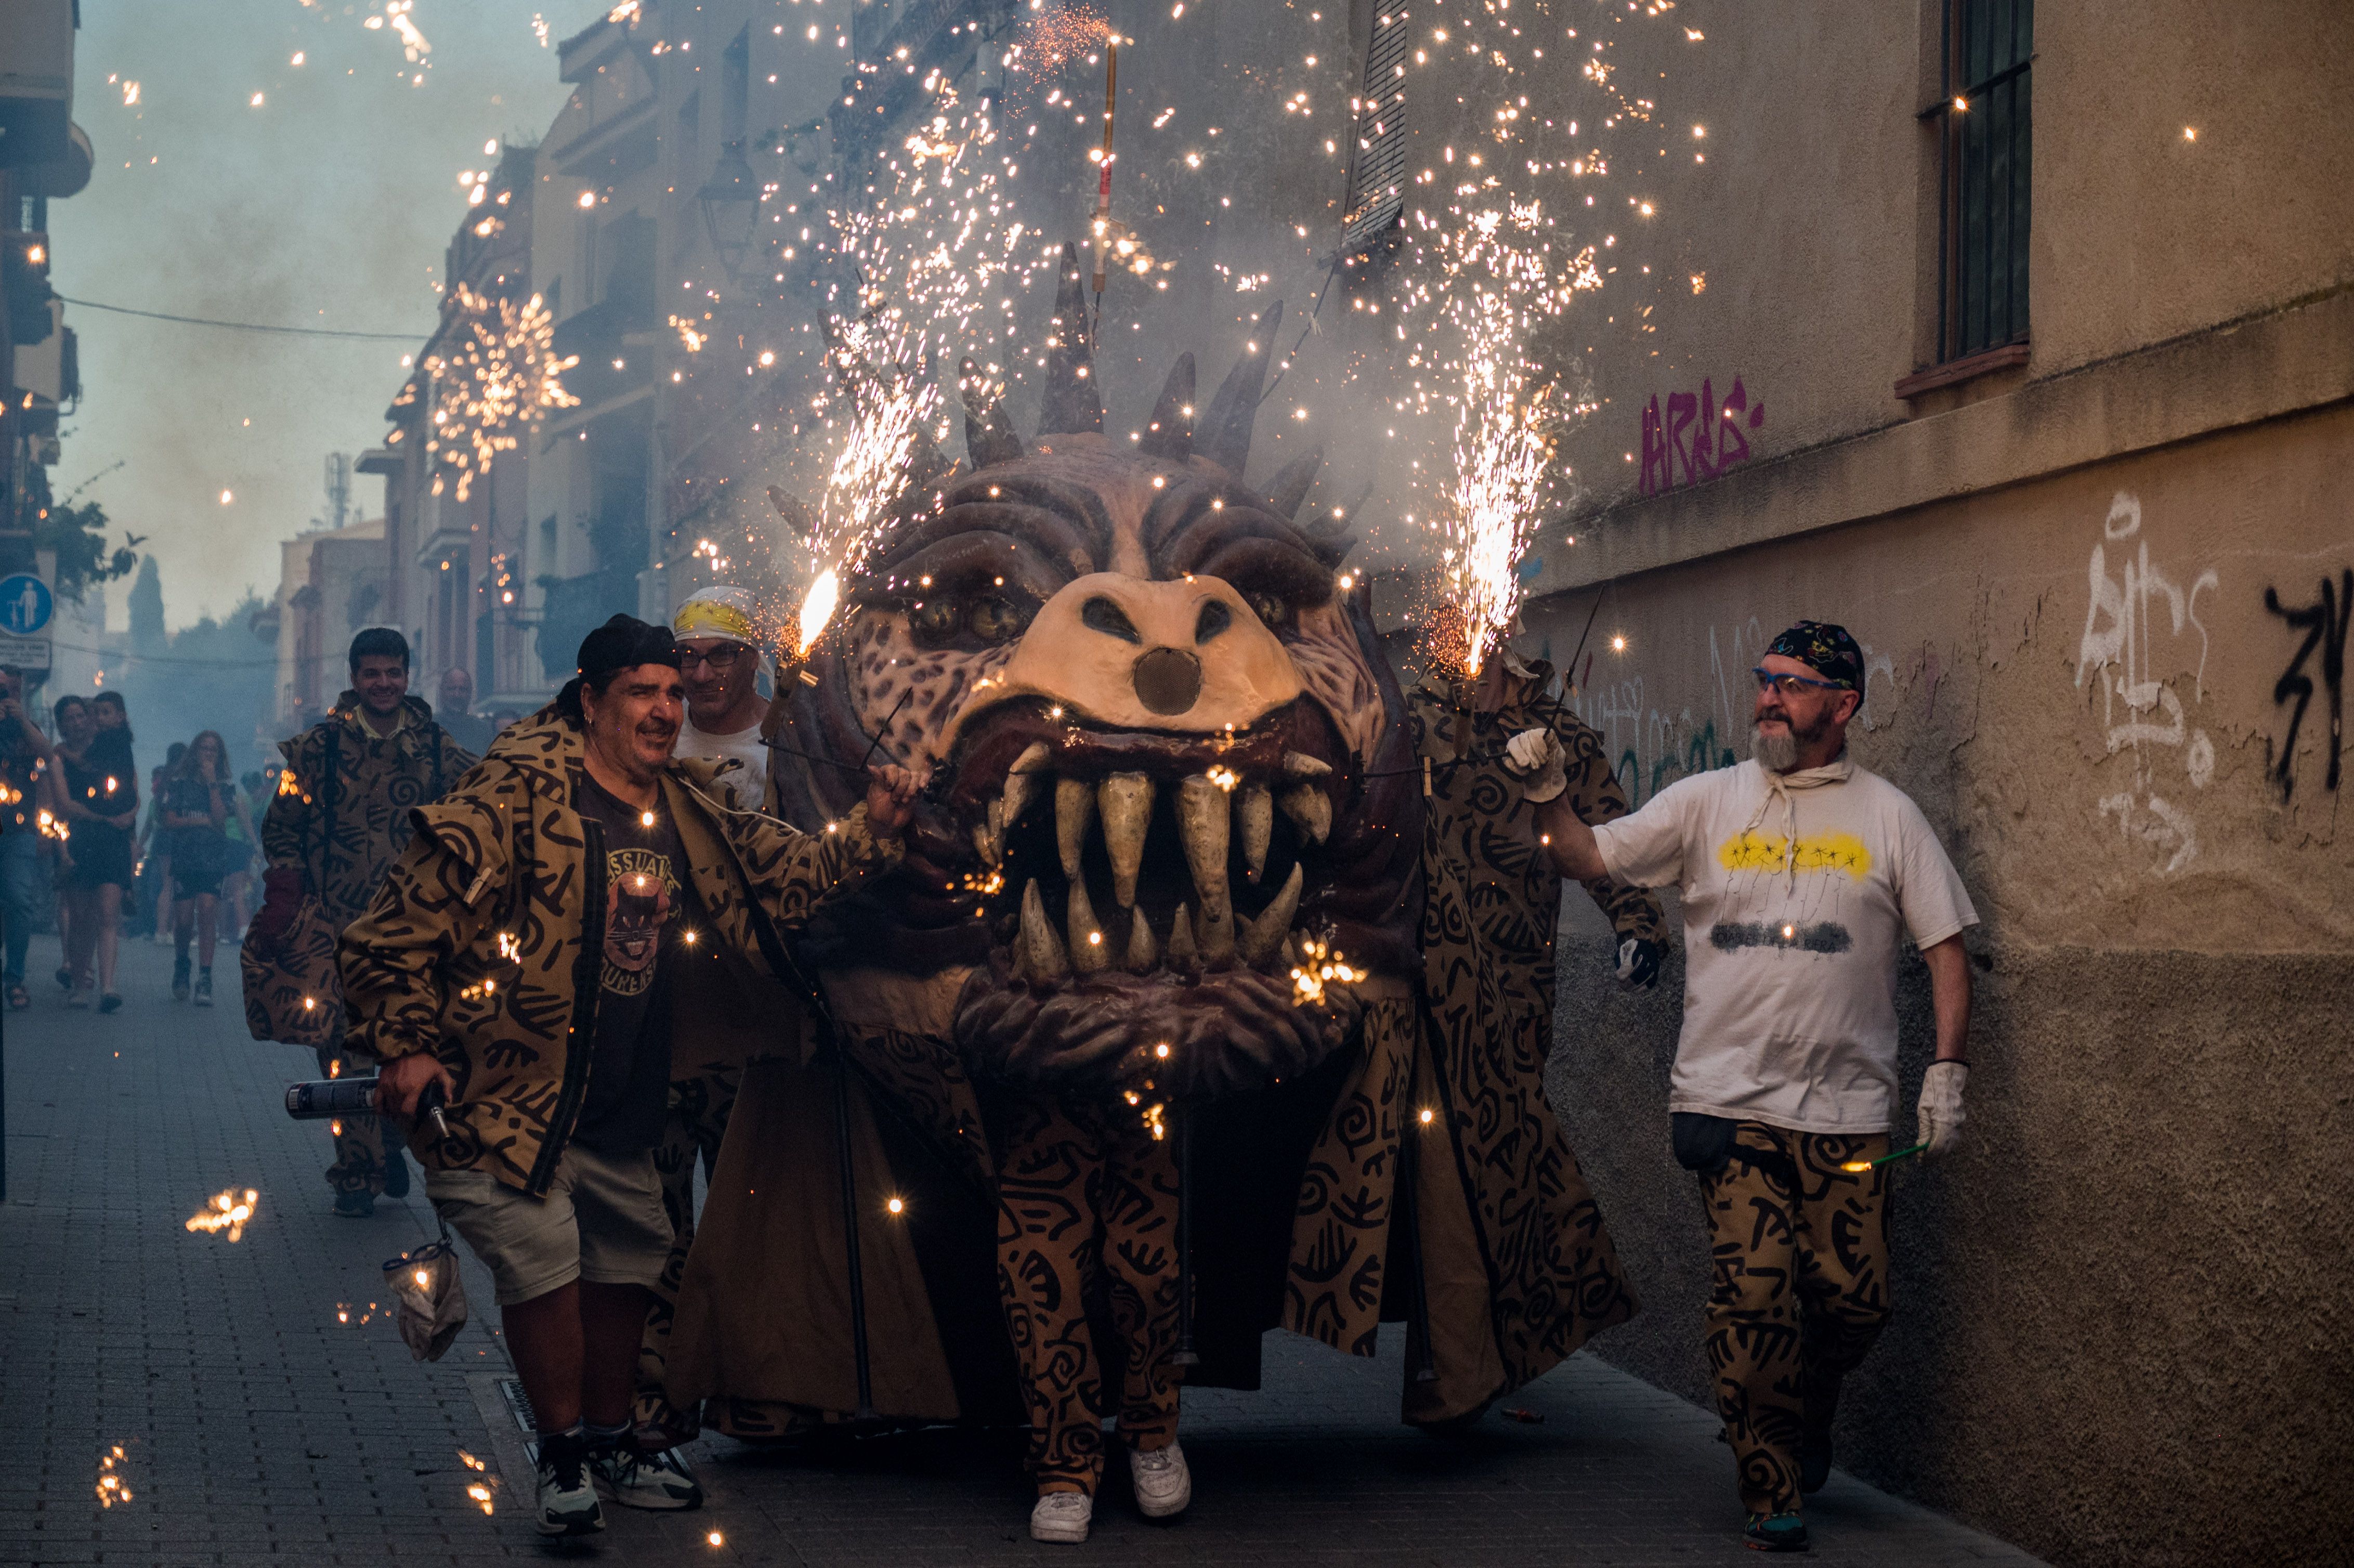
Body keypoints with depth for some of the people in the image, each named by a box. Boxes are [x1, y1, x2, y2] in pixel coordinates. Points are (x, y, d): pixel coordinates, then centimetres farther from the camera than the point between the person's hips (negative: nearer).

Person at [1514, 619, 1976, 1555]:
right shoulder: (1707, 802, 7)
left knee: (1853, 1303, 1)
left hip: (1848, 1112, 1)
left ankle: (1806, 1420, 32)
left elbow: (1945, 946, 7)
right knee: (1754, 1301, -8)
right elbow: (1591, 857, 5)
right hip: (1731, 1101, -1)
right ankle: (1771, 1495, 4)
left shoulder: (1888, 817, 7)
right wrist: (1547, 795, -14)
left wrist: (1948, 1069, -2)